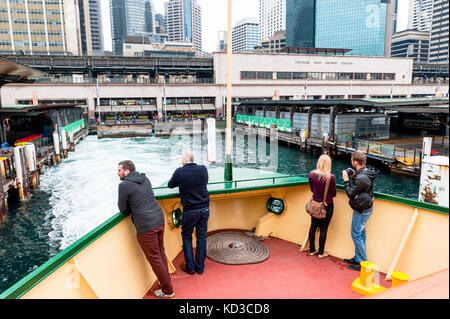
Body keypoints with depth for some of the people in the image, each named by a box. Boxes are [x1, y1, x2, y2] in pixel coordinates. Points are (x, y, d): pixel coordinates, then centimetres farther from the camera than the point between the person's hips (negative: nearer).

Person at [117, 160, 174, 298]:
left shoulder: (124, 185, -10)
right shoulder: (145, 178, 11)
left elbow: (123, 209, -2)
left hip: (146, 227, -7)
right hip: (159, 220, 7)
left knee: (154, 258, 6)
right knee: (160, 253, 20)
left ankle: (167, 291, 17)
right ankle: (166, 281, 34)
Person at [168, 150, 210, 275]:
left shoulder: (180, 172, -13)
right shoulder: (203, 169, -4)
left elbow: (170, 185, 4)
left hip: (190, 211, -3)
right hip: (204, 208, 3)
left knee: (186, 237, 15)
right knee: (201, 237, 13)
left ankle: (190, 267, 21)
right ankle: (200, 267, 24)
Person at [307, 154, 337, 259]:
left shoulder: (311, 175, -10)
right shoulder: (331, 177, -21)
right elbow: (333, 194, -8)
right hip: (327, 206, -3)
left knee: (313, 226, 16)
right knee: (323, 229, 9)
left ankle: (312, 250, 28)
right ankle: (321, 253, 22)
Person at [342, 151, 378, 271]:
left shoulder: (361, 178, -29)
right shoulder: (367, 171, 1)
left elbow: (350, 193, -20)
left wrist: (346, 180, -11)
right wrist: (354, 177, 1)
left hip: (361, 211, -10)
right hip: (366, 208, 10)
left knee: (356, 234, 1)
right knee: (361, 233, 18)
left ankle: (362, 263, 9)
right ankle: (358, 258, 31)